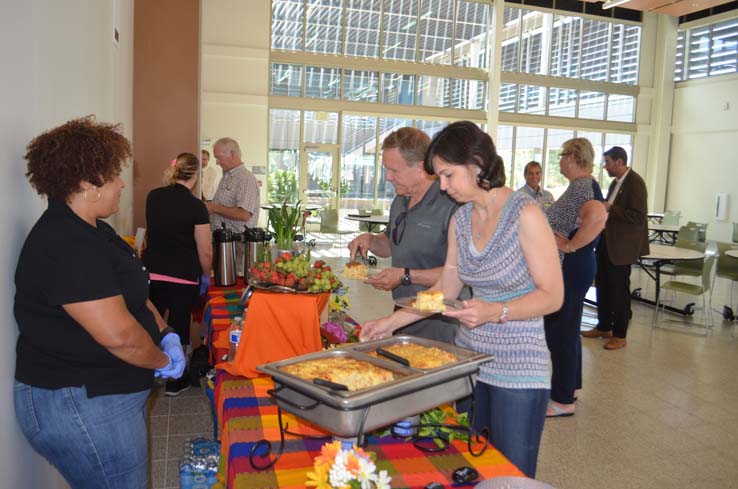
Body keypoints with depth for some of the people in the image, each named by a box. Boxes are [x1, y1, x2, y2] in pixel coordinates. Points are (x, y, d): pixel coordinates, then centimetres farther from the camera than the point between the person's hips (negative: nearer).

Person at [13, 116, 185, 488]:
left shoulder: (94, 232, 10)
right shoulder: (65, 247, -25)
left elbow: (131, 294, 15)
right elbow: (118, 335, -29)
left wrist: (166, 334, 0)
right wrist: (163, 361, -11)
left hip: (111, 393, 10)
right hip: (80, 407, -10)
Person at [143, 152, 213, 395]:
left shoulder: (153, 197, 2)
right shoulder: (196, 206, -13)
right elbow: (205, 250, -10)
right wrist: (206, 275, 6)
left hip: (152, 272, 4)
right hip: (184, 277, -4)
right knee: (179, 326, 10)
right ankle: (175, 380, 23)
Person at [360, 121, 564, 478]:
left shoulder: (524, 214, -14)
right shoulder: (460, 219, 5)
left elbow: (552, 296, -12)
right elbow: (446, 288, 10)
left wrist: (495, 312, -26)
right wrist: (392, 322, 5)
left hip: (517, 366, -6)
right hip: (468, 355, 6)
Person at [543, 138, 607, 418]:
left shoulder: (581, 186, -19)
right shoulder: (584, 184, 13)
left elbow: (597, 216, -38)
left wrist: (570, 245, -27)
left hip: (570, 269, -10)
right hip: (573, 268, 11)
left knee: (560, 332, -1)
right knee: (566, 329, 20)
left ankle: (563, 400, 11)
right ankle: (568, 387, 35)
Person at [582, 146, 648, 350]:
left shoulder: (635, 182, -14)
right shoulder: (616, 182, 13)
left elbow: (639, 217, -22)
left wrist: (610, 209, -20)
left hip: (622, 245, -9)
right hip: (606, 241, 9)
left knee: (619, 289, 2)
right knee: (603, 285, 15)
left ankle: (620, 335, 14)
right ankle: (603, 327, 29)